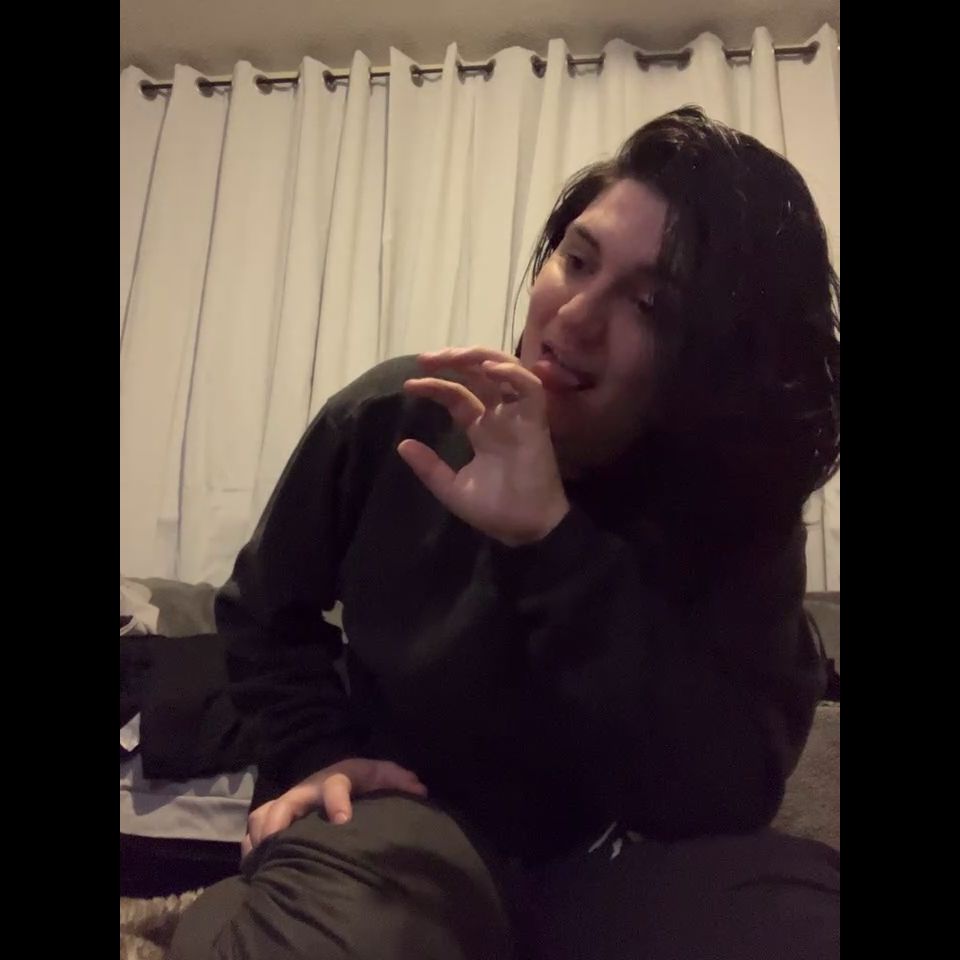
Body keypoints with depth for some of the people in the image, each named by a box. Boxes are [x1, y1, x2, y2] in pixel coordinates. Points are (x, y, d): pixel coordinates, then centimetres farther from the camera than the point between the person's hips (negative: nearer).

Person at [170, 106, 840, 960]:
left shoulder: (740, 511, -11)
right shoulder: (394, 417, -10)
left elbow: (728, 795, -25)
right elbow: (266, 611, 8)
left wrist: (553, 540, -33)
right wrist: (318, 753, -9)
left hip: (603, 876, 3)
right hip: (406, 820, -2)